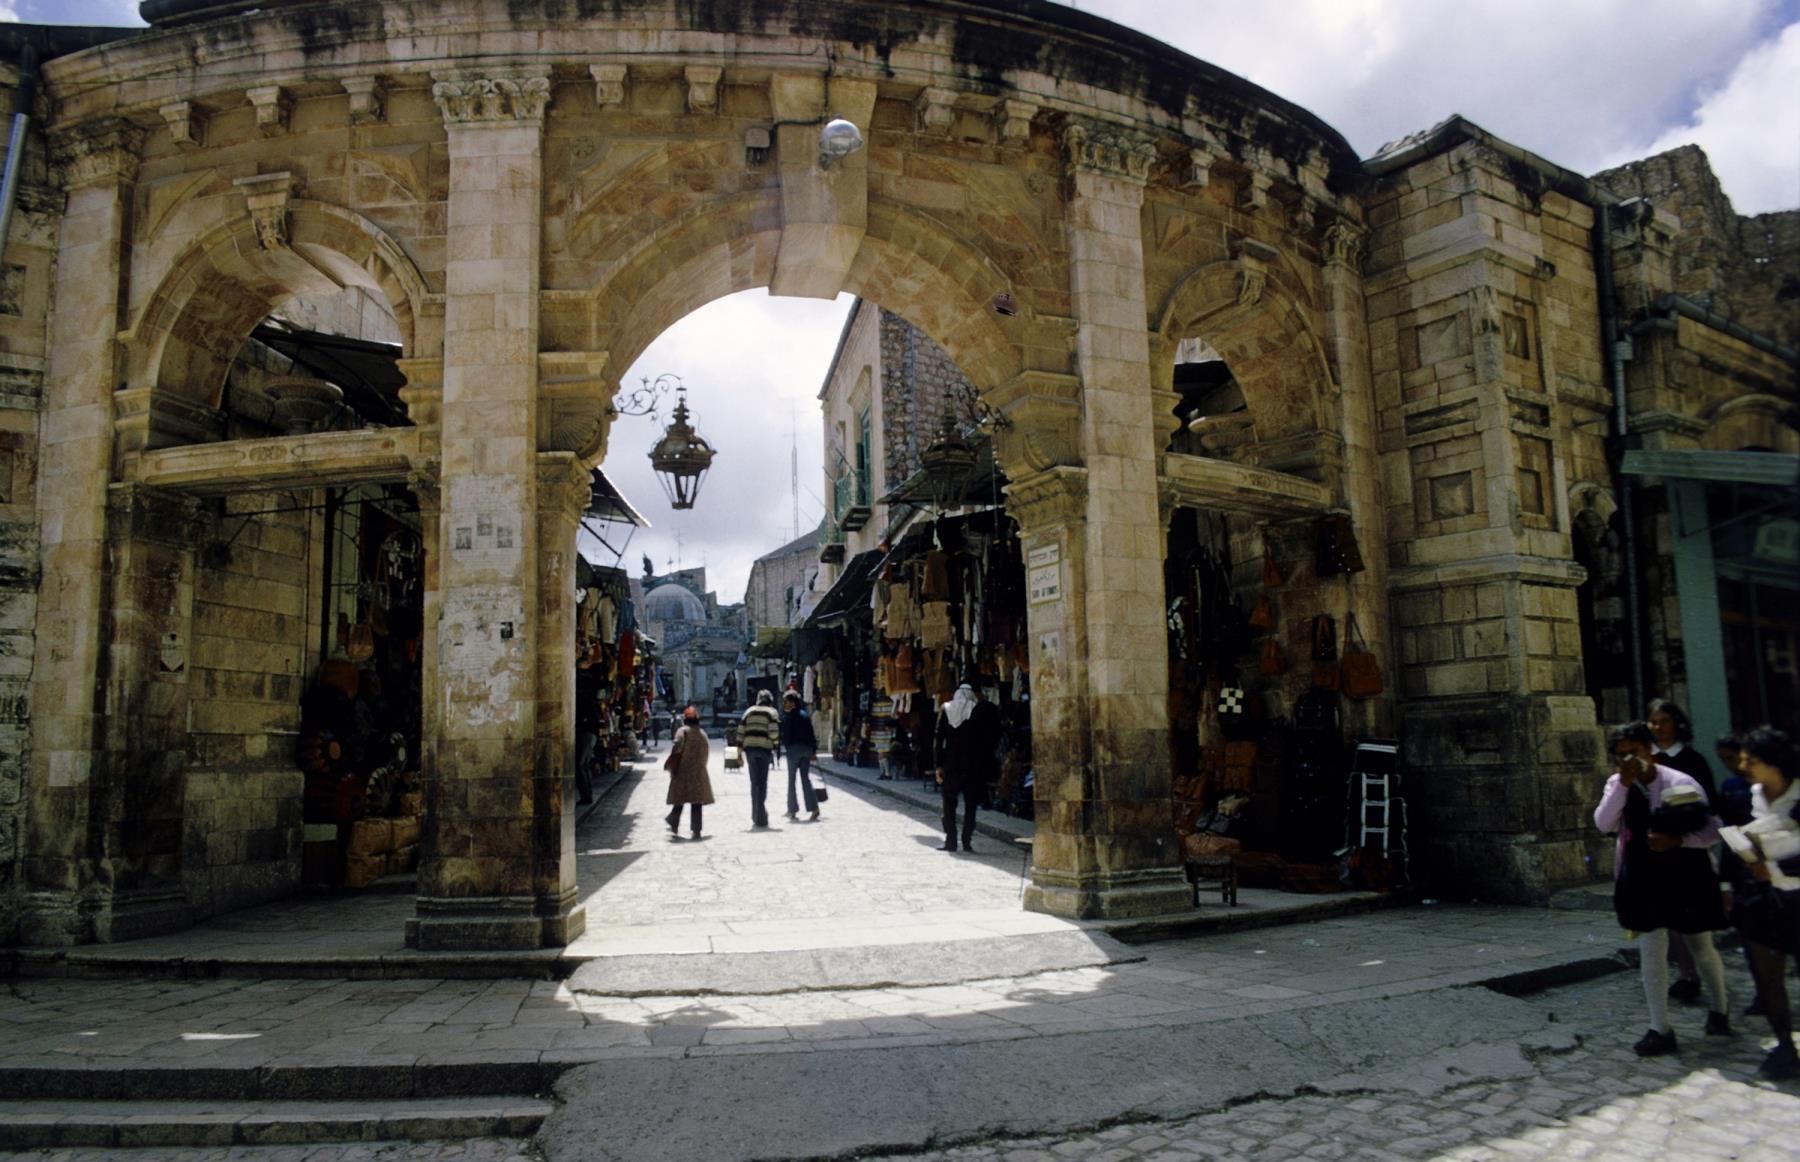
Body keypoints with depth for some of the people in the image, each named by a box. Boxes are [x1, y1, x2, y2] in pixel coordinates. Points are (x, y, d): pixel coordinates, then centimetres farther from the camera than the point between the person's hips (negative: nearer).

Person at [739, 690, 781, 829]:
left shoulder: (749, 712, 14)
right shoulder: (772, 712, 2)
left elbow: (741, 731, 9)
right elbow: (774, 731, -12)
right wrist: (776, 746, 1)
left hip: (750, 748, 3)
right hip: (765, 748, -3)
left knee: (754, 782, 12)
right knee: (762, 782, 4)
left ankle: (756, 816, 12)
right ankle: (761, 817, 2)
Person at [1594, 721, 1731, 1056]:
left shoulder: (1680, 782, -11)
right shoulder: (1617, 784, -1)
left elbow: (1713, 830, -7)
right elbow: (1603, 823, -16)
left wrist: (1676, 840, -23)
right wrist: (1624, 784, -22)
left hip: (1686, 876, -2)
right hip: (1645, 879, 2)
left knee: (1702, 949, 16)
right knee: (1651, 951, -1)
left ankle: (1719, 1010, 41)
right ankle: (1660, 1030, 6)